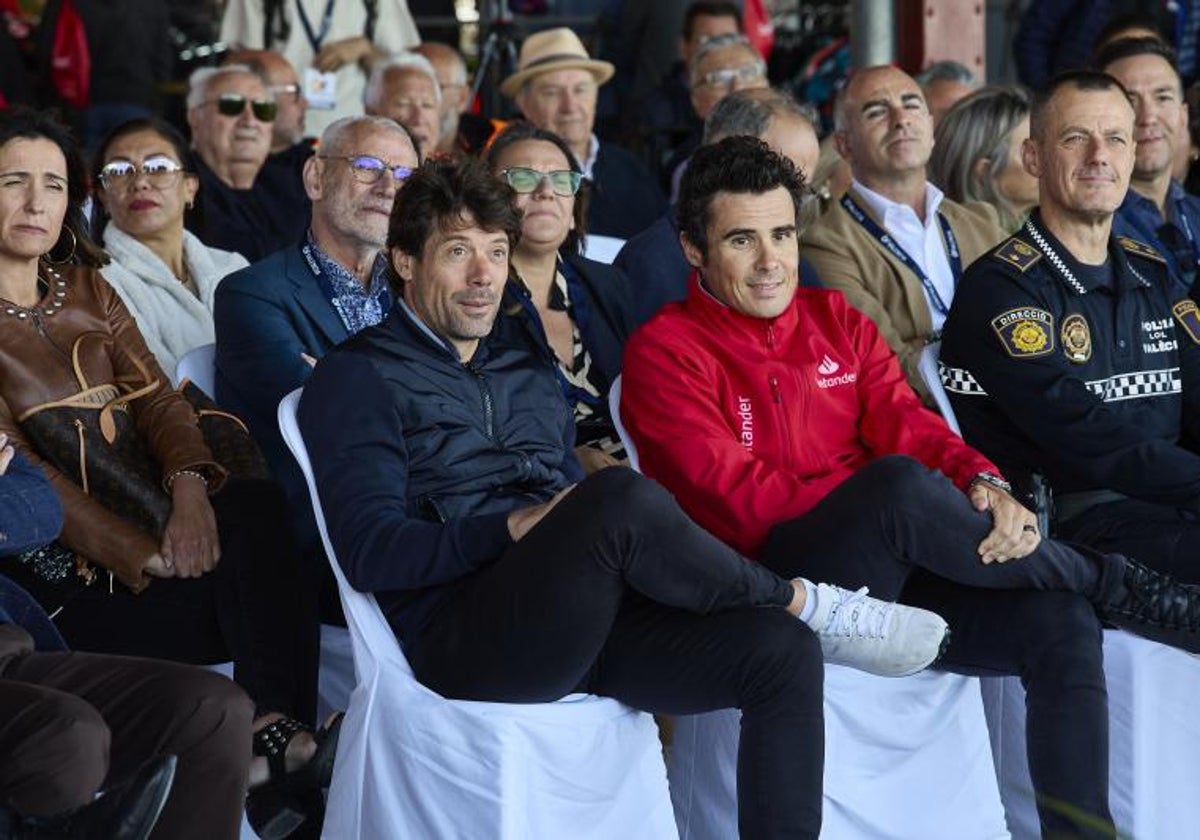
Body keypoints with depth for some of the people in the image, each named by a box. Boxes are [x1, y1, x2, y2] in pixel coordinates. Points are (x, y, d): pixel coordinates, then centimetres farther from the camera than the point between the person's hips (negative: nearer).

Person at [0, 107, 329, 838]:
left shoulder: (86, 290, 17)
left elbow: (154, 395, 8)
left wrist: (189, 483, -16)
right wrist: (136, 555, -20)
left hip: (148, 523, 5)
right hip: (65, 570, -5)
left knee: (258, 508, -26)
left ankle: (277, 735, -28)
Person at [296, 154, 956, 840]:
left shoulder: (524, 361, 25)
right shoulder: (358, 381, 3)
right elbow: (369, 552, -9)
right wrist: (516, 527, -17)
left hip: (585, 613, 7)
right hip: (462, 632, -7)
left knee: (782, 652, -17)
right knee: (625, 497, -33)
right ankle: (807, 602, -9)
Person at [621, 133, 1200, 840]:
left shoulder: (835, 318, 18)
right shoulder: (664, 351, 1)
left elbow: (904, 422, 5)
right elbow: (731, 496, -10)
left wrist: (982, 485, -18)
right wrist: (877, 494, -19)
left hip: (890, 571, 6)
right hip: (776, 586, -6)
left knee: (1061, 621, -21)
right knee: (901, 482, -34)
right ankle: (1128, 591, -14)